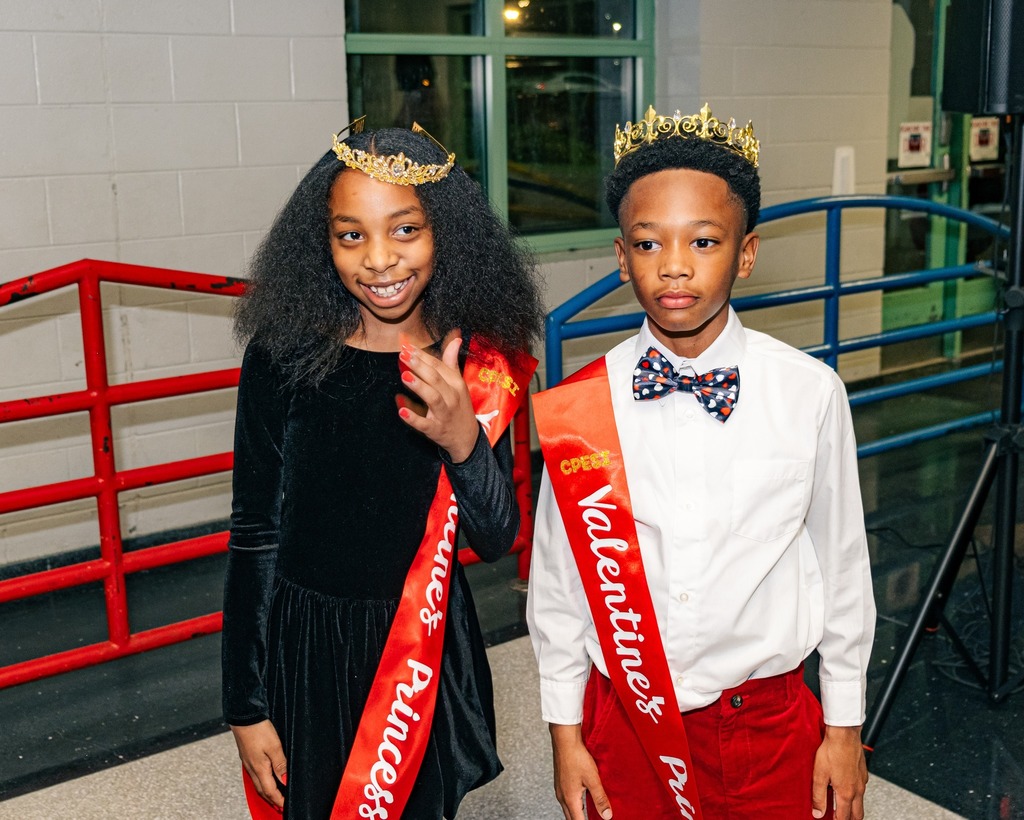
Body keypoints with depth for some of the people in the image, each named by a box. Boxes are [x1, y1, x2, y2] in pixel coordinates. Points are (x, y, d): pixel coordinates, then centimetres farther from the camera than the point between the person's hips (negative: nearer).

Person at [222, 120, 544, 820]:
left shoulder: (480, 363, -8)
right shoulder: (282, 357, -14)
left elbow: (497, 539, -7)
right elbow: (255, 534, -7)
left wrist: (464, 442, -27)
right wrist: (247, 706, -4)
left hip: (429, 647, 2)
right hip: (304, 648, -2)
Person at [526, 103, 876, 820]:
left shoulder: (811, 394, -11)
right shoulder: (578, 408, -9)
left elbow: (842, 564, -1)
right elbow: (558, 576, -1)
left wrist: (845, 727, 5)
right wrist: (566, 732, 5)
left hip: (771, 720, 0)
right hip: (627, 719, 1)